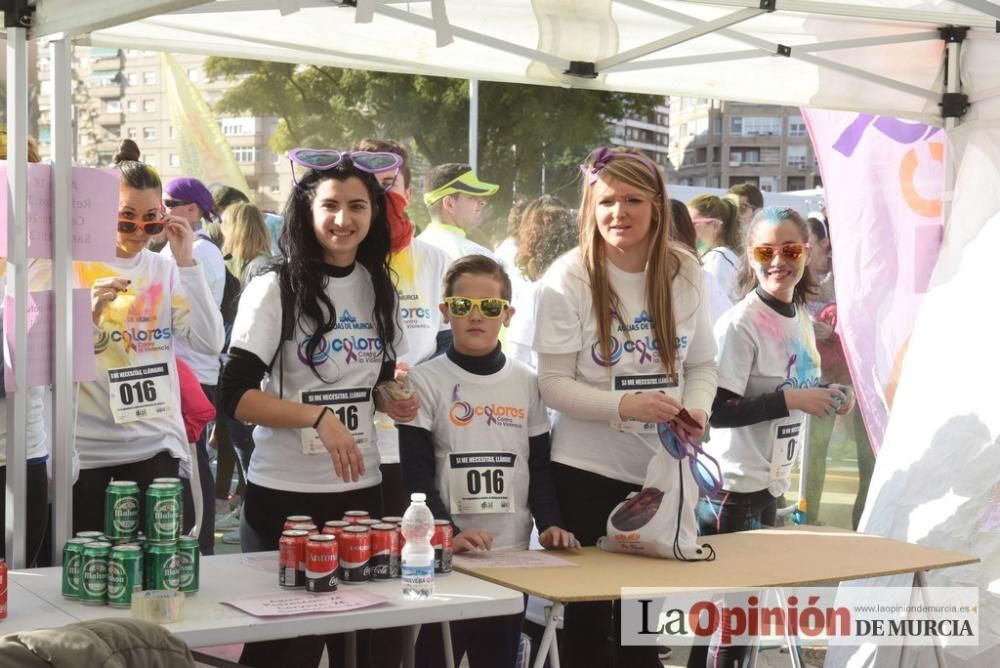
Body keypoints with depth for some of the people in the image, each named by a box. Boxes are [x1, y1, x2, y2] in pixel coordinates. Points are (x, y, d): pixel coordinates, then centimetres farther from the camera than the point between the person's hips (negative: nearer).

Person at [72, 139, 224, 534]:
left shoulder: (166, 270, 5)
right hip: (86, 449, -1)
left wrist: (186, 262, -10)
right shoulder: (75, 266, -1)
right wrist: (91, 310, -21)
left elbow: (210, 343, -7)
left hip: (155, 444, 2)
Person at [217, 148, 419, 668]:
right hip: (284, 494, -5)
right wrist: (319, 416, -25)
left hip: (360, 489, 5)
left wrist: (393, 401, -2)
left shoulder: (379, 288, 8)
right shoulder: (275, 289, -10)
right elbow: (234, 396, -15)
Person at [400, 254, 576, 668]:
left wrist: (549, 523, -4)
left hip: (513, 552, 3)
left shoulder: (526, 383, 8)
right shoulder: (426, 381, -3)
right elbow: (417, 475, -7)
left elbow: (540, 466, 11)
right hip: (445, 554, -3)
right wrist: (448, 533, -19)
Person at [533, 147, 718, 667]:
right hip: (587, 470, -3)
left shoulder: (685, 273, 2)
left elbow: (702, 365, 8)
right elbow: (554, 384, -12)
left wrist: (696, 409, -13)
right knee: (588, 616, 8)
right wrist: (624, 405, -26)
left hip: (665, 469, 3)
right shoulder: (569, 279, -10)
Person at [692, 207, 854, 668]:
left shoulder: (801, 319, 9)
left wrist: (823, 400, 4)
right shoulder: (740, 324, -17)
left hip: (772, 482, 8)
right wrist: (792, 398, -23)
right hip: (733, 485, -8)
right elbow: (719, 411, -22)